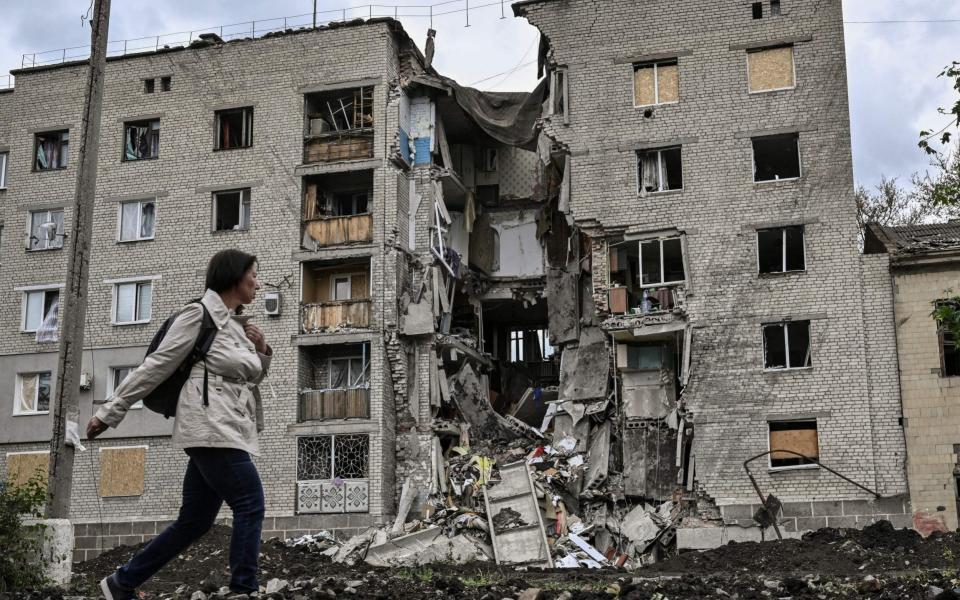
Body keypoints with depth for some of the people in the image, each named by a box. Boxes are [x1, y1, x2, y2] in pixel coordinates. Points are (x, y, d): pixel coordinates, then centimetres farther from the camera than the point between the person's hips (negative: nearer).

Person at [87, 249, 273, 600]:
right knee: (250, 504, -13)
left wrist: (262, 350, 7)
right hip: (212, 427, -9)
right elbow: (155, 367, -4)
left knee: (195, 520, 10)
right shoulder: (200, 314, -5)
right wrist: (111, 411, -2)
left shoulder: (238, 324, 19)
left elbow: (250, 377, 28)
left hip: (226, 430, 9)